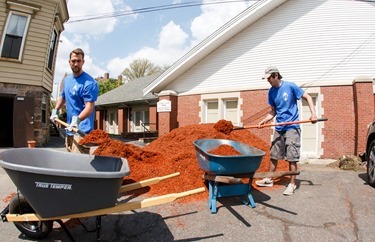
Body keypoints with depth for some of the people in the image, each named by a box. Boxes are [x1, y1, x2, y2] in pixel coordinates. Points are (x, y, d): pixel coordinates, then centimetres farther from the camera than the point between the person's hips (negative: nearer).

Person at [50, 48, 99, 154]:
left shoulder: (89, 82, -15)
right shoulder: (67, 79, 12)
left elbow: (89, 107, -22)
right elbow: (62, 97, 29)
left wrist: (77, 119, -38)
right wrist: (55, 110, 16)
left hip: (82, 130, -9)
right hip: (70, 129, 9)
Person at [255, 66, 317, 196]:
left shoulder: (290, 86, -10)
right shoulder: (271, 92, 5)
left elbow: (307, 97, -2)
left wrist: (313, 113, -14)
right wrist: (265, 120, -6)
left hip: (292, 127, -5)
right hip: (279, 128, 5)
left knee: (292, 157, -2)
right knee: (273, 155, 11)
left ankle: (292, 184, 11)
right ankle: (269, 179, 25)